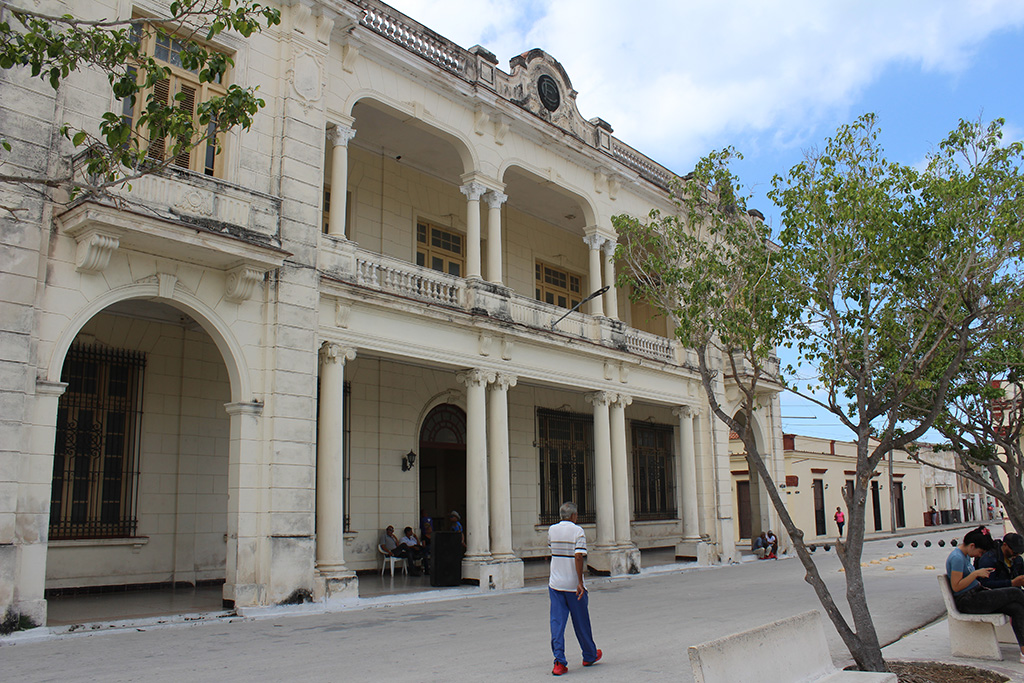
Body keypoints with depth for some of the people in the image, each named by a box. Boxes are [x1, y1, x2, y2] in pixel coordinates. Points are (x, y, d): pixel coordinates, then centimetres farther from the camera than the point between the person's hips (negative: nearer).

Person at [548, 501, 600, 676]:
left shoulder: (552, 530, 3)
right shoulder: (577, 531, -11)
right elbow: (579, 557, -21)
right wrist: (580, 582, -19)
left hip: (555, 583, 3)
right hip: (573, 585, -3)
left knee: (557, 622, 1)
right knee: (581, 621, 12)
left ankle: (559, 661, -8)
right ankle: (590, 656, 30)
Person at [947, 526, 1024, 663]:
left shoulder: (965, 556, 14)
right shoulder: (957, 558, -17)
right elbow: (956, 586, -20)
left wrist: (980, 574, 9)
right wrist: (976, 573, -19)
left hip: (976, 597, 10)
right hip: (967, 602, -10)